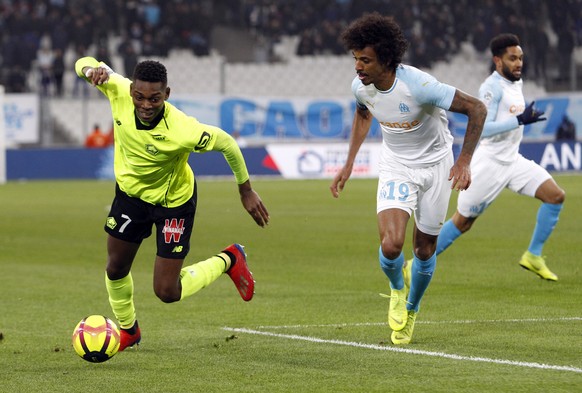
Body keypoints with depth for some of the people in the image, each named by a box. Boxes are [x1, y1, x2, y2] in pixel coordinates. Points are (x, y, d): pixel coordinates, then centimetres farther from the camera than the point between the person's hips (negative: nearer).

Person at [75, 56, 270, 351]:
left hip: (173, 201, -4)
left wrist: (246, 191, -10)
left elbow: (226, 143, -21)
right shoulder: (119, 91, -27)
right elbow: (85, 64, -9)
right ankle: (128, 330, 44)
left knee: (167, 292, -3)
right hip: (130, 192, 4)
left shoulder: (181, 130, -39)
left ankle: (228, 261, 23)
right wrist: (92, 69, -35)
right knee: (116, 270, 14)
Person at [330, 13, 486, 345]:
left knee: (425, 249, 6)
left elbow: (476, 108, -23)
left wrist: (464, 162, -26)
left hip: (435, 165, -2)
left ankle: (411, 311, 35)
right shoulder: (361, 87, -14)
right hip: (396, 168, 3)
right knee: (391, 245, -19)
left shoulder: (419, 86, -31)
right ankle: (397, 289, 16)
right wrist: (349, 164, 11)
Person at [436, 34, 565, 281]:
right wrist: (520, 120, -28)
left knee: (556, 196, -7)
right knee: (462, 222, -1)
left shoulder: (517, 82, 10)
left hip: (513, 161, 8)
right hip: (489, 164, -8)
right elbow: (482, 128, -26)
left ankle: (533, 256, 2)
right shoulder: (492, 87, -17)